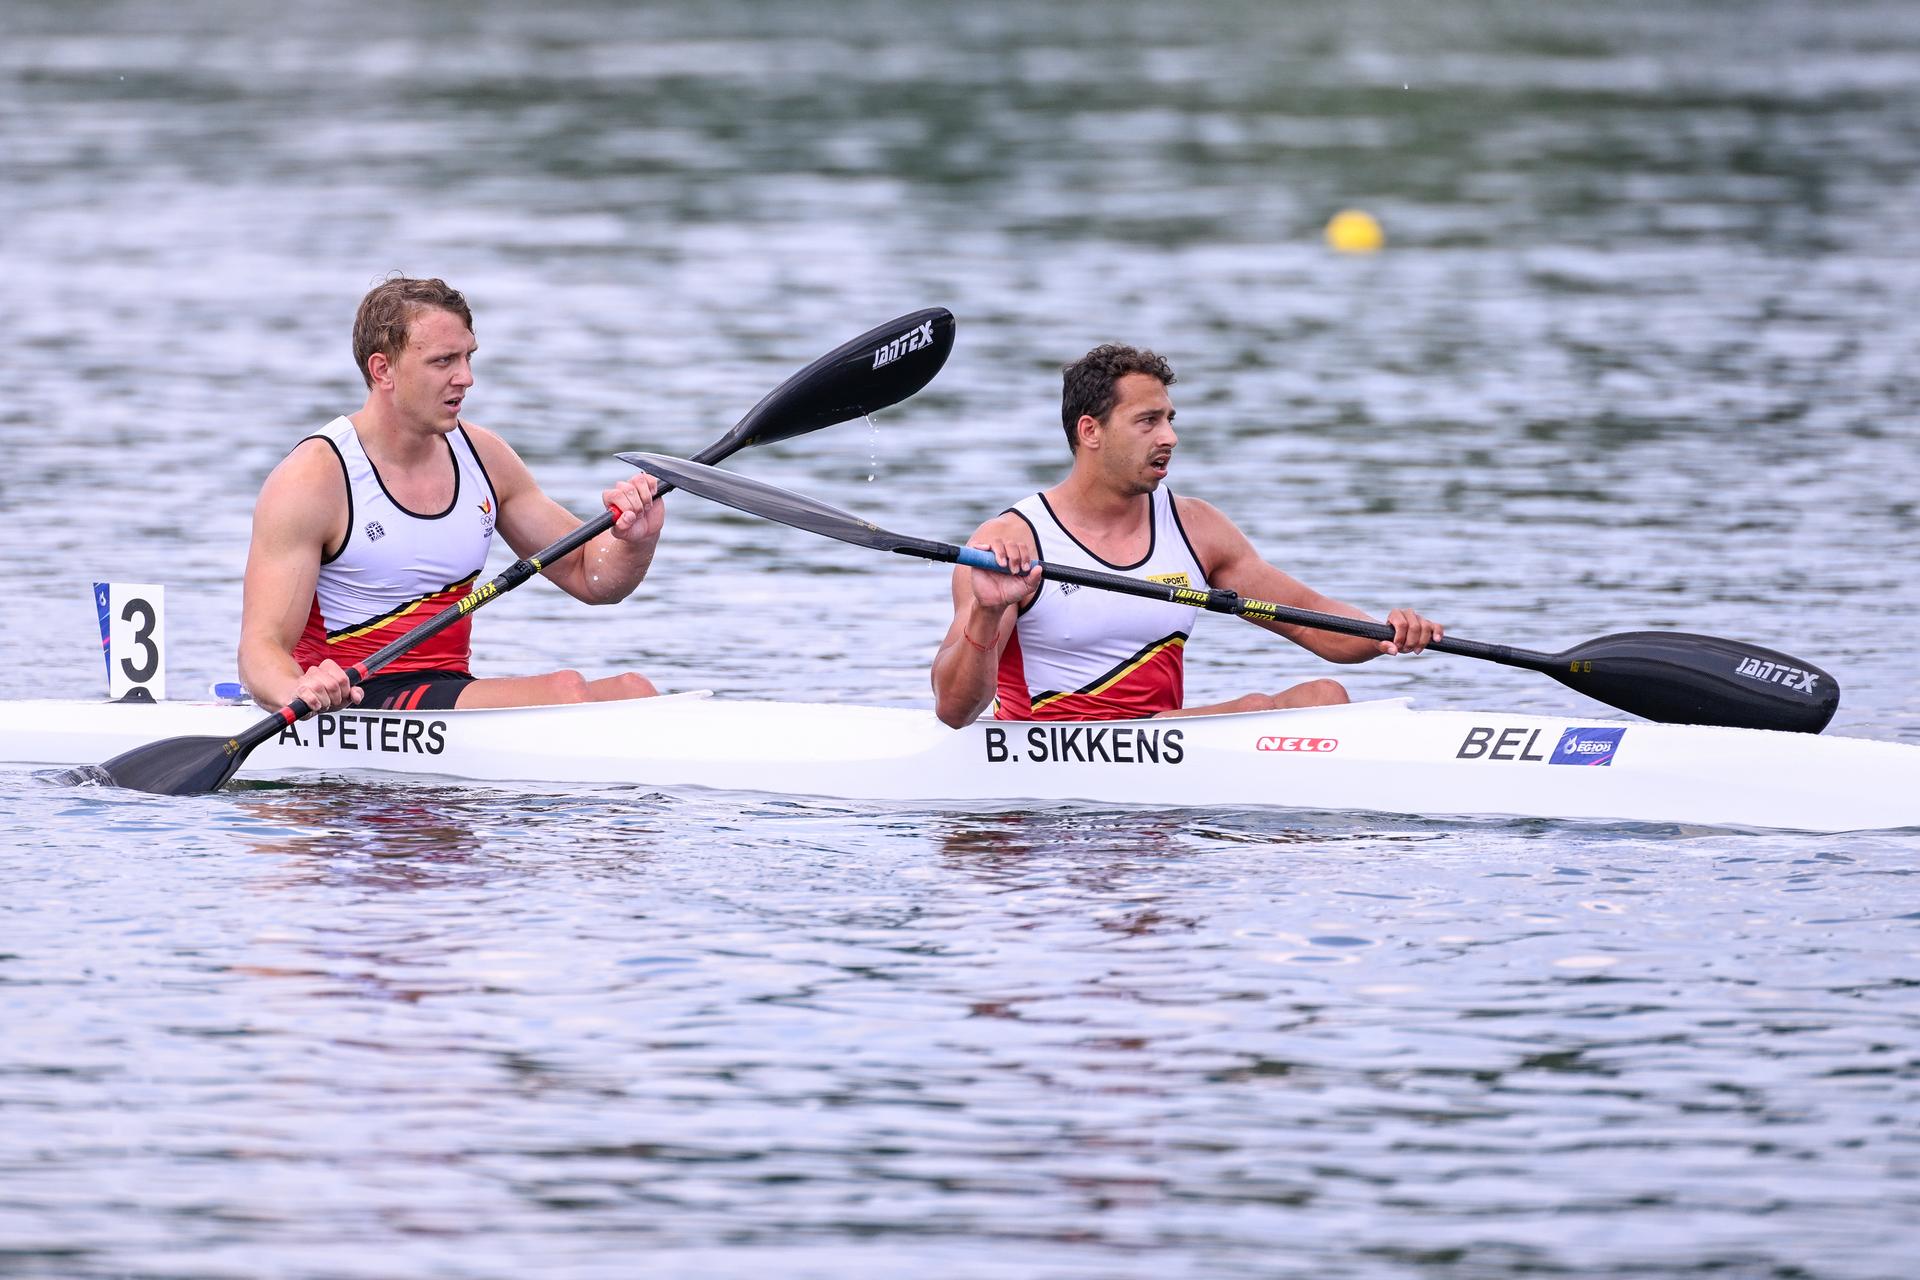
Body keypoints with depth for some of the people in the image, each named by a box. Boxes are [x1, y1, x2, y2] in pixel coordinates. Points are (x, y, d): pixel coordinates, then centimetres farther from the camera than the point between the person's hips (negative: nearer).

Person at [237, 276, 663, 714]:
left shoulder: (481, 456, 9)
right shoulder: (313, 478, -10)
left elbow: (588, 576, 17)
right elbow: (260, 648, -16)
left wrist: (633, 541, -7)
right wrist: (297, 691, -40)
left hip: (451, 693, 7)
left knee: (631, 691, -18)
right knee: (564, 691, -27)